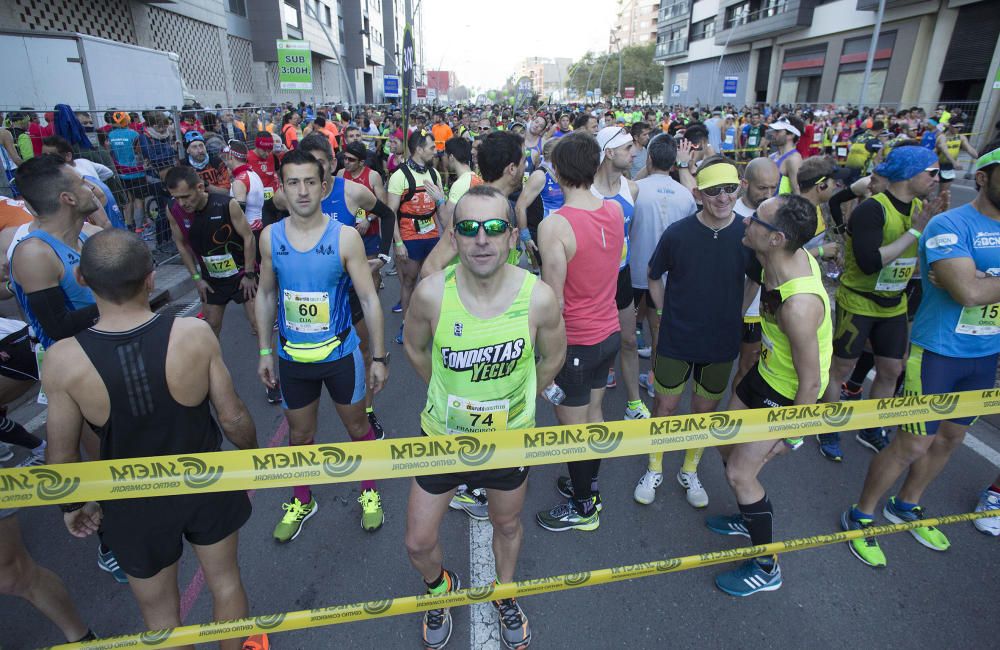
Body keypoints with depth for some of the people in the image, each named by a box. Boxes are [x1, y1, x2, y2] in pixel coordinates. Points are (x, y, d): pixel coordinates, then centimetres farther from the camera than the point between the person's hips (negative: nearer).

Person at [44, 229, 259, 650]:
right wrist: (252, 452, 7)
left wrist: (72, 504, 11)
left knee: (159, 611, 24)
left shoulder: (62, 361, -21)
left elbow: (62, 455, -9)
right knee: (225, 580, 26)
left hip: (133, 505, 0)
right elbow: (233, 417, -14)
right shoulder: (194, 334, -23)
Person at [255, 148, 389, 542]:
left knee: (357, 426, 14)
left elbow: (368, 298, -9)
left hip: (340, 352, -2)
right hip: (292, 356, 3)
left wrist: (379, 356, -9)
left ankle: (369, 492, 38)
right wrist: (264, 351, 8)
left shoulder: (345, 237, -13)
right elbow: (266, 295, 7)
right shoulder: (270, 237, -3)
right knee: (299, 434, 18)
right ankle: (302, 501, 42)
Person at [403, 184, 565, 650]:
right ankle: (441, 588, 49)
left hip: (510, 439, 0)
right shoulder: (431, 293, -23)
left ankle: (505, 595, 58)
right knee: (417, 543, 12)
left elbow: (553, 356, -2)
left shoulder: (538, 297, -24)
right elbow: (414, 347, -1)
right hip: (442, 435, 0)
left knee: (507, 525, 24)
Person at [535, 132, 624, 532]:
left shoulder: (553, 226, -24)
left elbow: (554, 302, -23)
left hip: (575, 341, -7)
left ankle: (582, 509, 29)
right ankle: (589, 487, 43)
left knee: (573, 425, 10)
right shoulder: (615, 211, -3)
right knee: (593, 413, 23)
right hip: (609, 332, 8)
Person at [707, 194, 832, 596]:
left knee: (739, 473, -2)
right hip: (766, 373, 9)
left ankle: (767, 569, 21)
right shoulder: (792, 256, -14)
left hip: (789, 394, -9)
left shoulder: (798, 304, -37)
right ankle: (749, 518, 44)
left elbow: (811, 383, -27)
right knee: (726, 445, 19)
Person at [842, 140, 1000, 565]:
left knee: (951, 438, 19)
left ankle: (906, 506, 40)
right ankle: (860, 516, 18)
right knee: (913, 445, -1)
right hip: (939, 353, -7)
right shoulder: (949, 226, -17)